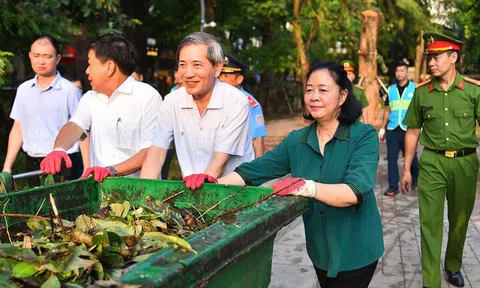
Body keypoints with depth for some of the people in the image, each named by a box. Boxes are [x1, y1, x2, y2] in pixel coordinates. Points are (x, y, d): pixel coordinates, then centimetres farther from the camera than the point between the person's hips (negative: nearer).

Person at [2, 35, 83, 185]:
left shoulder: (70, 90, -9)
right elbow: (18, 129, 13)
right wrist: (7, 166, 8)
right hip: (32, 165, 5)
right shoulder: (23, 90, 8)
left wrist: (87, 169, -13)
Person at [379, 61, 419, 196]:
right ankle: (393, 186, 10)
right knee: (392, 158, 2)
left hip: (408, 129, -3)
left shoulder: (415, 88, 1)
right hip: (392, 129, 3)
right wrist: (382, 128, 11)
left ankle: (416, 180, 31)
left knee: (411, 157, 8)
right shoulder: (391, 89, 11)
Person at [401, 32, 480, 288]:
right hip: (432, 163, 0)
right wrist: (406, 169, 8)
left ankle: (453, 267, 39)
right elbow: (413, 132, 8)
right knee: (430, 223, -2)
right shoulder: (421, 92, 1)